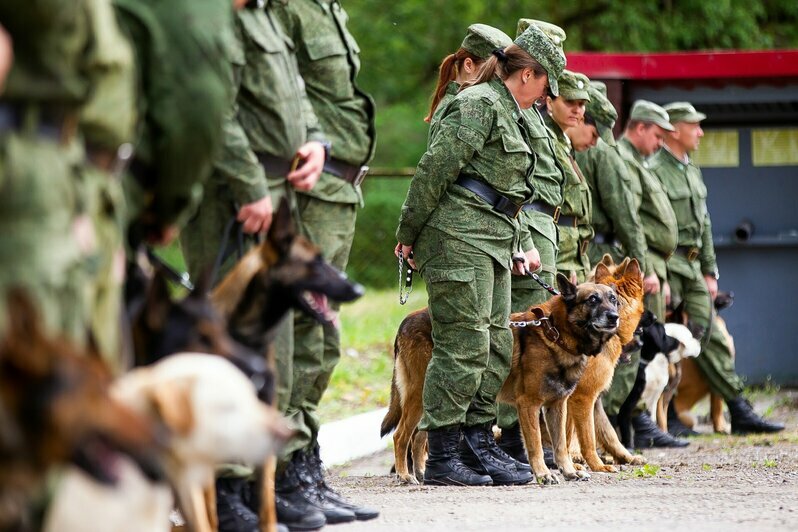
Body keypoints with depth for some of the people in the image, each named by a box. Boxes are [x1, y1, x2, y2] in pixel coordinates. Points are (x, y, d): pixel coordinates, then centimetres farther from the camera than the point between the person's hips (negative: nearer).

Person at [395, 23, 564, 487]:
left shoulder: (508, 113, 23)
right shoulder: (479, 104, -10)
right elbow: (436, 169, -15)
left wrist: (522, 242, 24)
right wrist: (409, 235, -13)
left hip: (492, 241, 10)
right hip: (460, 236, -10)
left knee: (497, 344, 11)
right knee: (464, 345, -11)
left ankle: (478, 443, 18)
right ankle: (442, 456, -9)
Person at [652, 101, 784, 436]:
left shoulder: (692, 171, 17)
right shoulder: (654, 171, -12)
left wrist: (710, 271, 18)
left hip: (692, 266, 8)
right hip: (666, 266, -8)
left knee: (711, 336, 6)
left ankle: (740, 413, 6)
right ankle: (666, 418, 2)